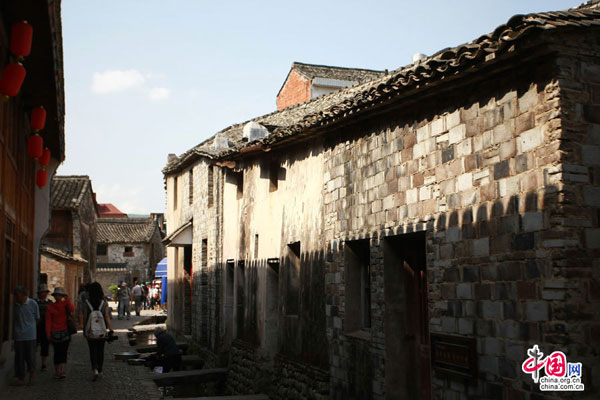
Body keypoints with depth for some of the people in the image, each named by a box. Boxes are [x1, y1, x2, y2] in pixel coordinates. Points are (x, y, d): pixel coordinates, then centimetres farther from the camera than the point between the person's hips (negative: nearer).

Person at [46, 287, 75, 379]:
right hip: (55, 333, 1)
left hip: (65, 332, -1)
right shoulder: (50, 307, 6)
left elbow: (72, 310, -15)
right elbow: (48, 321, 4)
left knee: (63, 352, -8)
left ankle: (63, 372, -13)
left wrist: (67, 298, -15)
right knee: (57, 353, 3)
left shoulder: (66, 304, 6)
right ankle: (57, 372, 10)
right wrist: (48, 333, -3)